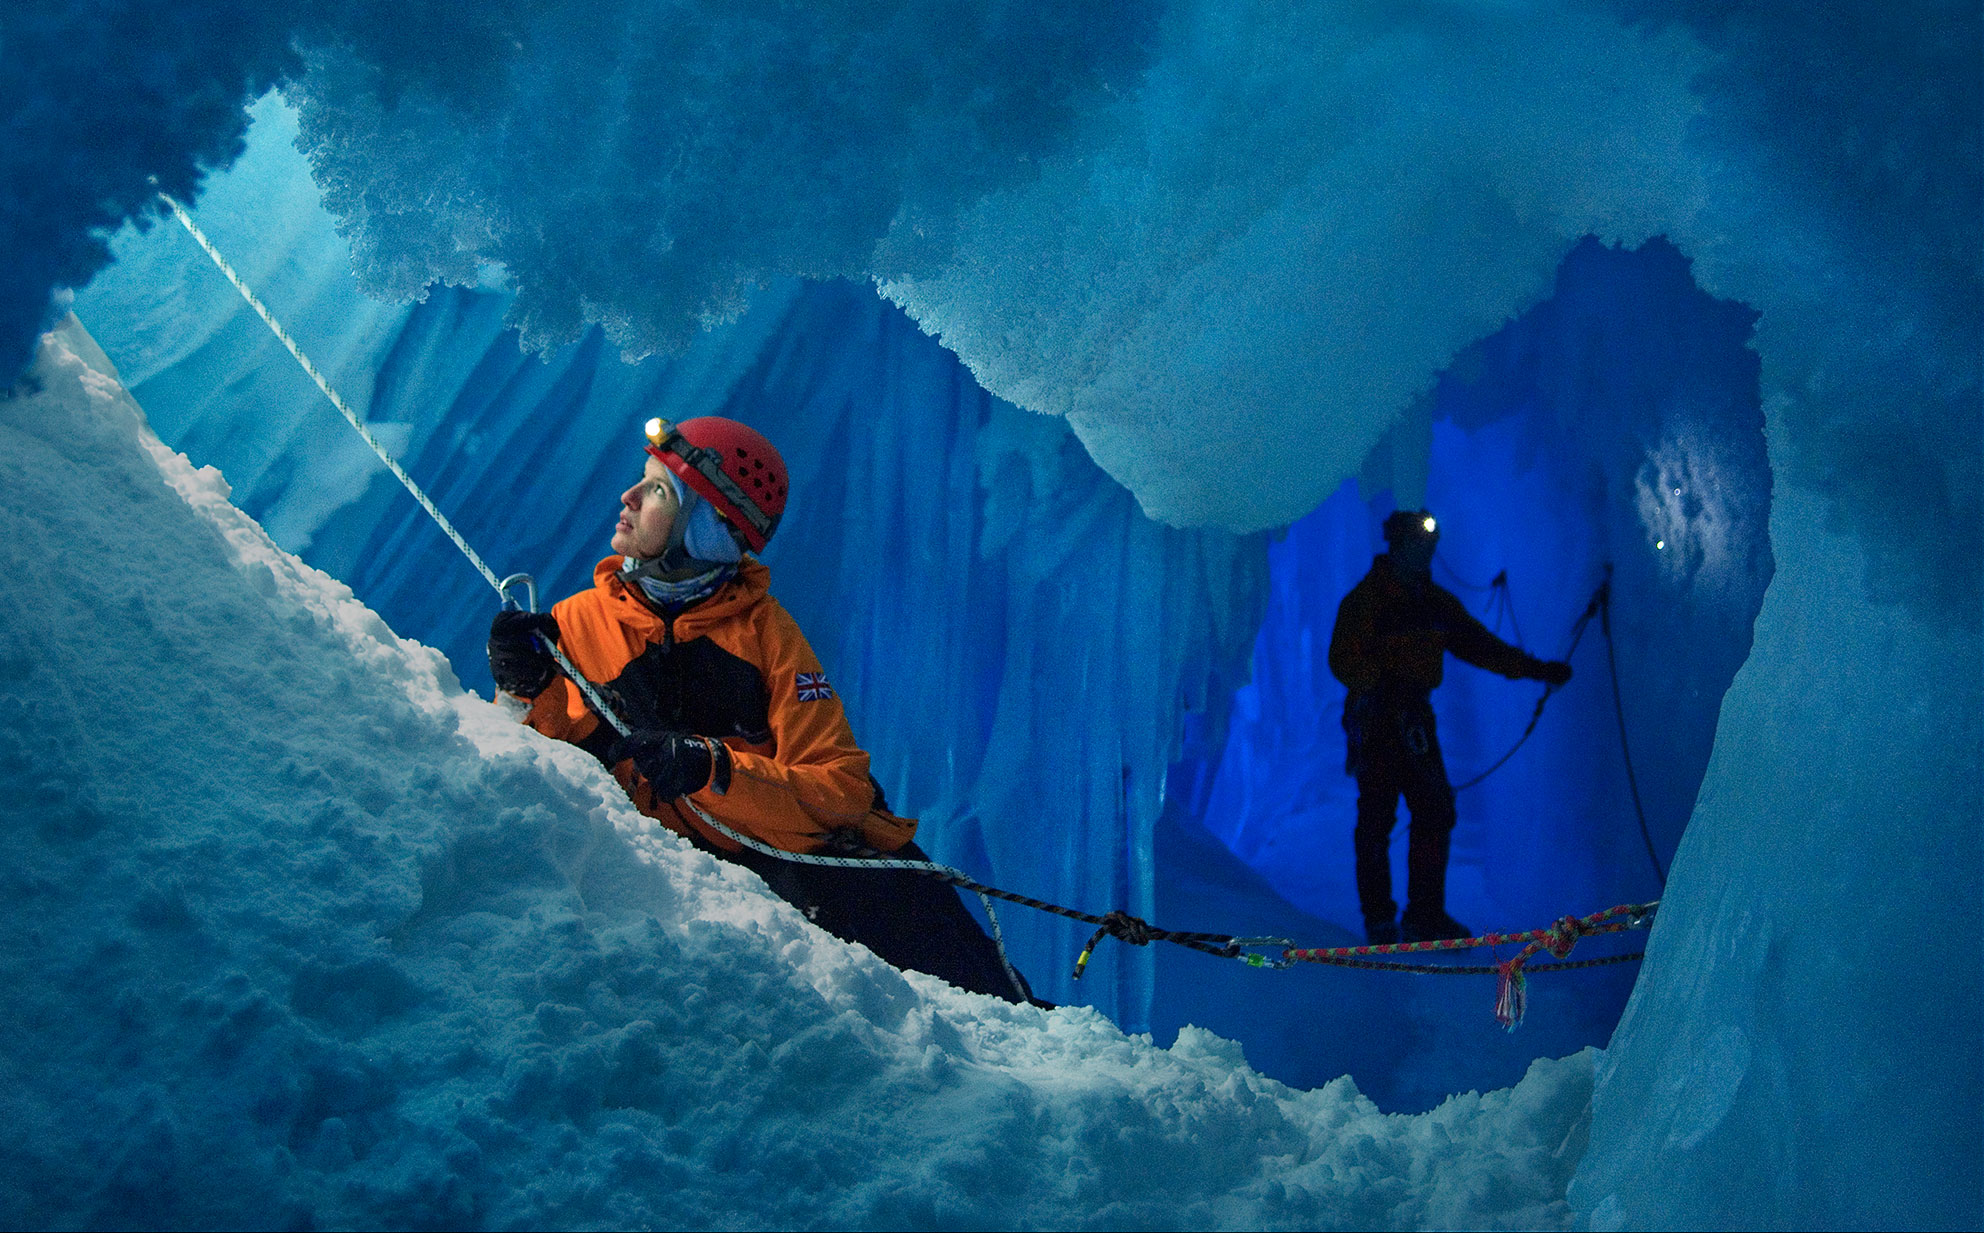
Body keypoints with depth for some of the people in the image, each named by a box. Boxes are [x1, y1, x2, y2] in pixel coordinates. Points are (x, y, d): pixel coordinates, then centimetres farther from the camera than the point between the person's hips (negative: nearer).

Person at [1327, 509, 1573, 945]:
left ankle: (1426, 916, 13)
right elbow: (1343, 659, -17)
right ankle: (1379, 921, 11)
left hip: (1414, 720, 6)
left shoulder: (1435, 601, 11)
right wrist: (1381, 686, -31)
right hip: (1375, 720, -6)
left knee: (1435, 813, 3)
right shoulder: (1364, 600, -10)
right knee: (1377, 819, -1)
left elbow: (1476, 644, 14)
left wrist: (1533, 668, 7)